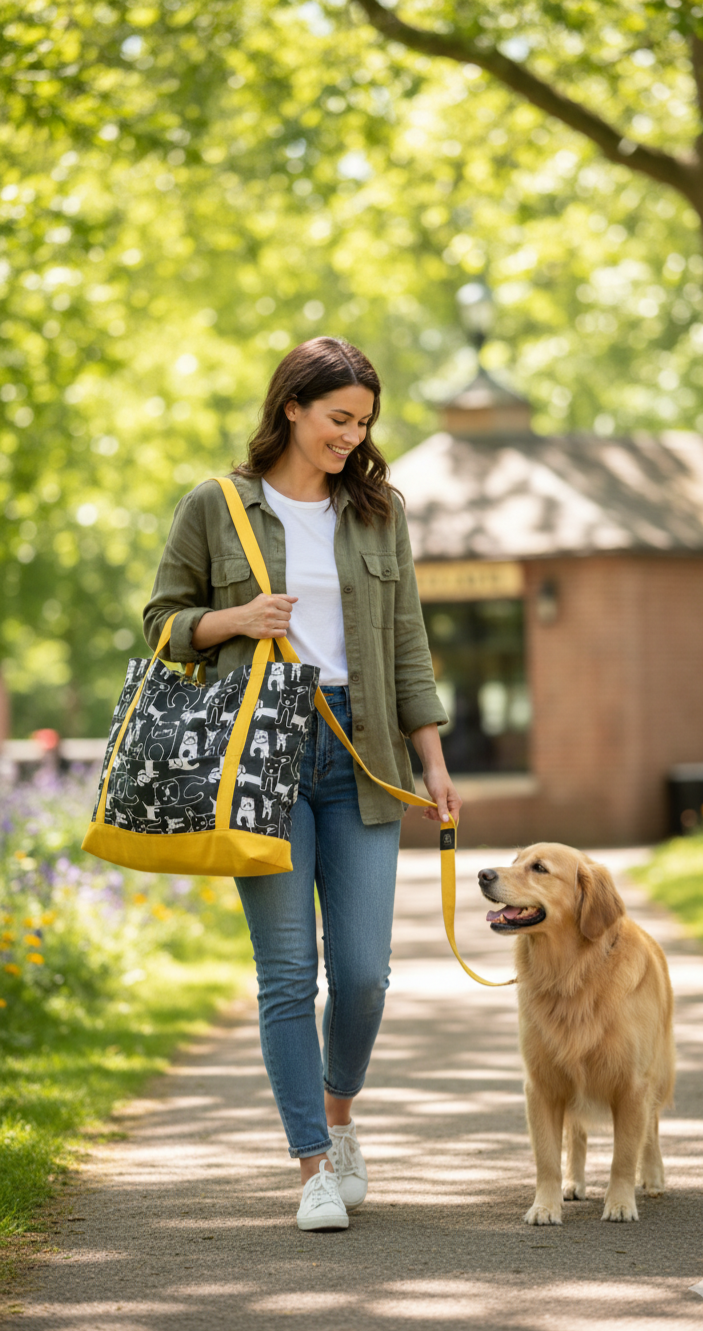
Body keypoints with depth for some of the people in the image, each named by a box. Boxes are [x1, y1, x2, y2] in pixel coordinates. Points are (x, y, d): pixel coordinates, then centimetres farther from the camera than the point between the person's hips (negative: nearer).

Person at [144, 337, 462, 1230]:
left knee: (363, 969, -2)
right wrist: (235, 619, -10)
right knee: (288, 973, -3)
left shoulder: (376, 511, 11)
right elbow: (163, 621, 10)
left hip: (358, 754, 2)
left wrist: (433, 757, 7)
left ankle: (338, 1113, 26)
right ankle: (315, 1167, 3)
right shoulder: (214, 508, 4)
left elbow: (406, 639, 12)